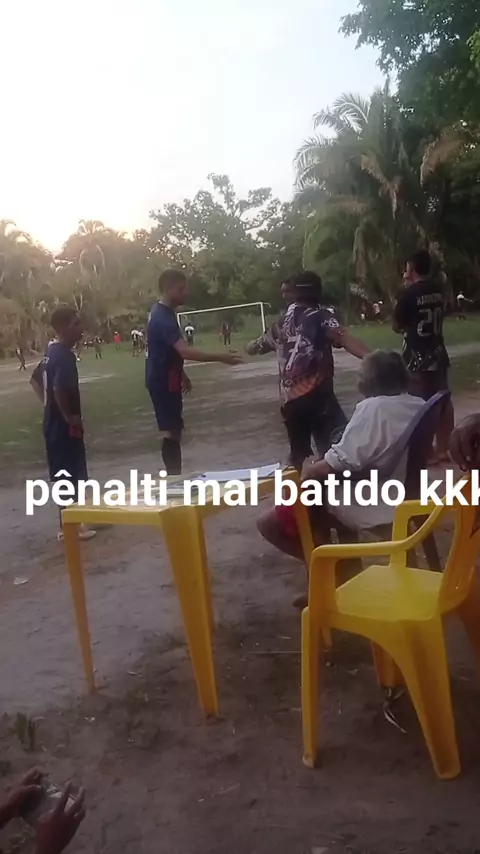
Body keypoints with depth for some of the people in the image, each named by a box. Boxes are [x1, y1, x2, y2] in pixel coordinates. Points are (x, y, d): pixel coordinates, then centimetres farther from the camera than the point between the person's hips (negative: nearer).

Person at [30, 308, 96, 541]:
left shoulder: (52, 352, 11)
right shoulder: (64, 355, -19)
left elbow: (35, 379, 23)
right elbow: (59, 388, -33)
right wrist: (70, 416, -21)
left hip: (54, 422, 10)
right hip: (64, 425, -10)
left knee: (64, 474, 16)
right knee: (70, 476, -1)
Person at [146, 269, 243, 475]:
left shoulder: (162, 313, 10)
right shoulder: (163, 318, -23)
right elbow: (185, 351, -35)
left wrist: (181, 374, 25)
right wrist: (220, 357, -38)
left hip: (166, 379, 10)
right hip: (164, 381, -10)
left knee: (172, 429, 15)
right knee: (171, 431, -7)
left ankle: (174, 476, 23)